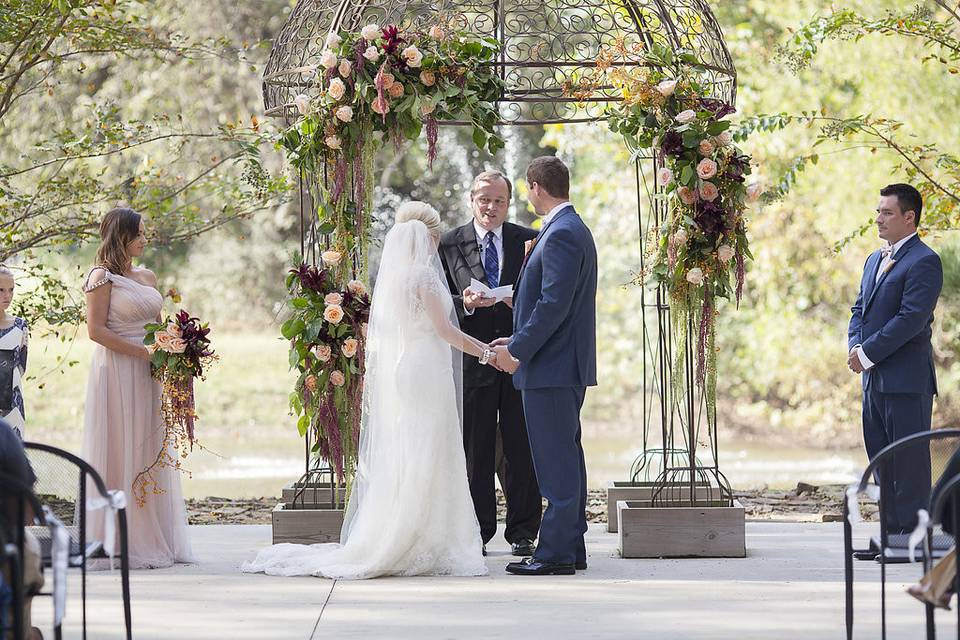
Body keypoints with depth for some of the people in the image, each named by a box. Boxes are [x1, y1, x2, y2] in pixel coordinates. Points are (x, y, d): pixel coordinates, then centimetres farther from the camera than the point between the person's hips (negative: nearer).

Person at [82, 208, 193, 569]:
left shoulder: (147, 277, 15)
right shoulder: (102, 277, -7)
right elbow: (96, 330, -13)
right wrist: (142, 352, -17)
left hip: (148, 376, 7)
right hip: (116, 373, -7)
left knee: (151, 452, 6)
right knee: (122, 453, -6)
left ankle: (154, 542, 9)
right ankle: (123, 544, -3)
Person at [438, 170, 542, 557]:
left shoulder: (528, 241, 7)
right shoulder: (450, 245, 6)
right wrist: (464, 303, -16)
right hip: (473, 361, 0)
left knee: (521, 449, 2)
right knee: (476, 451, 3)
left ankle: (522, 533, 9)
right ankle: (478, 533, 9)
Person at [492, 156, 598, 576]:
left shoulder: (561, 235, -16)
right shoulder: (571, 230, 16)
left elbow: (554, 305, -22)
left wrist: (518, 349, -15)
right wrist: (521, 341, 17)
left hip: (551, 368, -11)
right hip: (566, 366, 11)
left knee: (556, 460, -9)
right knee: (565, 458, 13)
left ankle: (555, 553, -8)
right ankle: (571, 548, 18)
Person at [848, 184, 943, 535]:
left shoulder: (924, 262, -11)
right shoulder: (875, 260, 19)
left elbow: (911, 318, -19)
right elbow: (860, 309, 20)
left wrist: (867, 353, -17)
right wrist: (855, 347, 0)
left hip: (907, 379, -9)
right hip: (874, 379, 9)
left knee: (910, 460, -5)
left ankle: (912, 531, -2)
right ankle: (892, 531, 17)